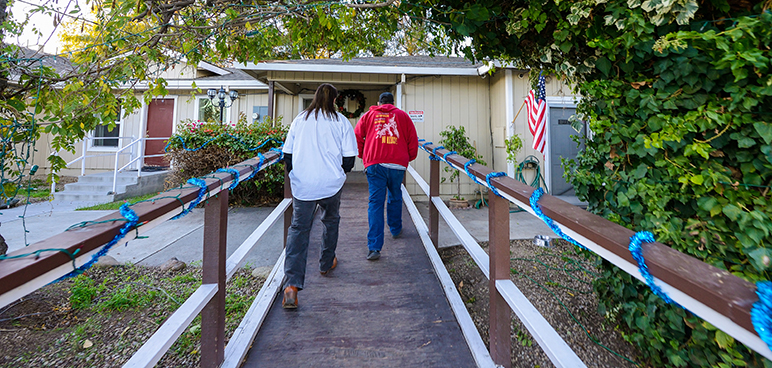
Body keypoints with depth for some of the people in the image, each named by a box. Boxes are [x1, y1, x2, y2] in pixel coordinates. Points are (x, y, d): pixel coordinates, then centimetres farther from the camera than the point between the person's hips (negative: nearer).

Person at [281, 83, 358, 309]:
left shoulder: (300, 120, 7)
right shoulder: (341, 122, 0)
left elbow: (287, 153, 8)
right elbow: (349, 157, -3)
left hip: (302, 185, 1)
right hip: (331, 184, -1)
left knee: (298, 229, 1)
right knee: (331, 222, 23)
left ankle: (292, 285, -9)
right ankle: (326, 263, 40)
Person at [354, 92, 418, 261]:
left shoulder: (368, 115, 15)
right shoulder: (402, 115, 15)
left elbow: (357, 137, 12)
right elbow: (413, 140, 13)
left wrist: (362, 155, 25)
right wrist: (409, 158, 28)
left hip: (374, 164, -1)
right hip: (397, 164, 1)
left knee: (375, 203, -3)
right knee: (395, 198, 21)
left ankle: (374, 247, -8)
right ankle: (396, 230, 40)